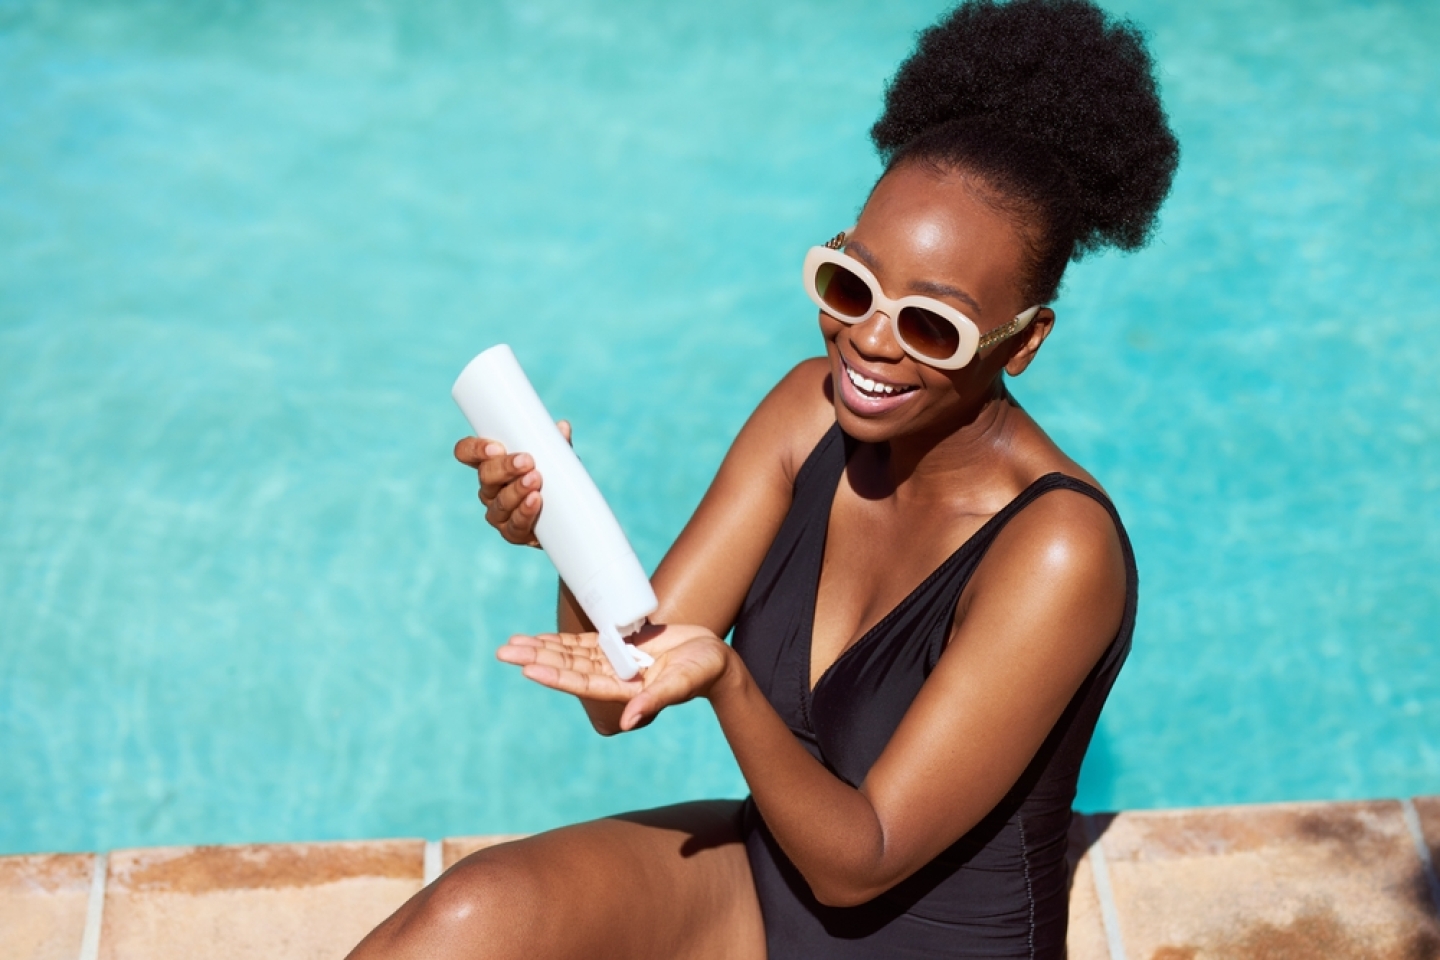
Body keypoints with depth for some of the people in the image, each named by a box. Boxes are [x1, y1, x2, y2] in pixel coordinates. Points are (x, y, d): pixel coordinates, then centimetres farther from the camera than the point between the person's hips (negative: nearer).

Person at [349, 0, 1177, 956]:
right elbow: (621, 697, -8)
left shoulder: (1058, 549, -24)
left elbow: (857, 865, -23)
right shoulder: (813, 409, -8)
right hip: (766, 870, 5)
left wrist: (725, 682, -38)